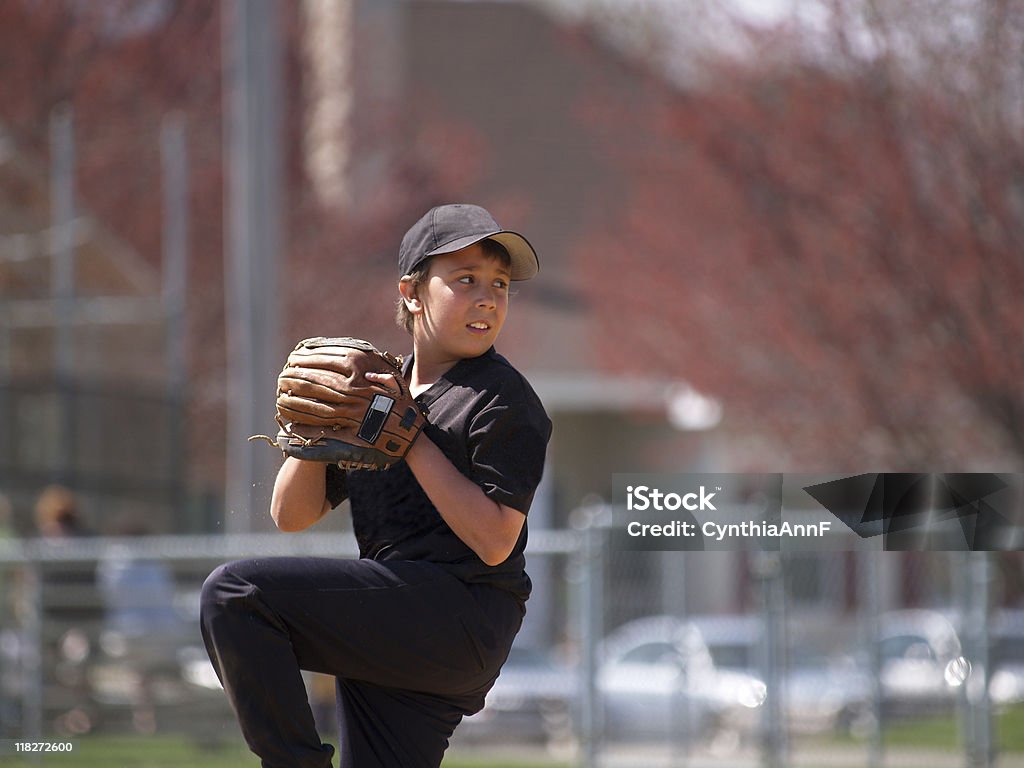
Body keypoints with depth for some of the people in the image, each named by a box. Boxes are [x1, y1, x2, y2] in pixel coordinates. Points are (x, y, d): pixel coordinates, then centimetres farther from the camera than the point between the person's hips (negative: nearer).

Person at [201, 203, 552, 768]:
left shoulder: (504, 399, -3)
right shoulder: (377, 394, 19)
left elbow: (493, 542, -14)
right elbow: (292, 515, 18)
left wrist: (410, 436, -12)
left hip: (460, 612, -8)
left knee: (233, 593, -18)